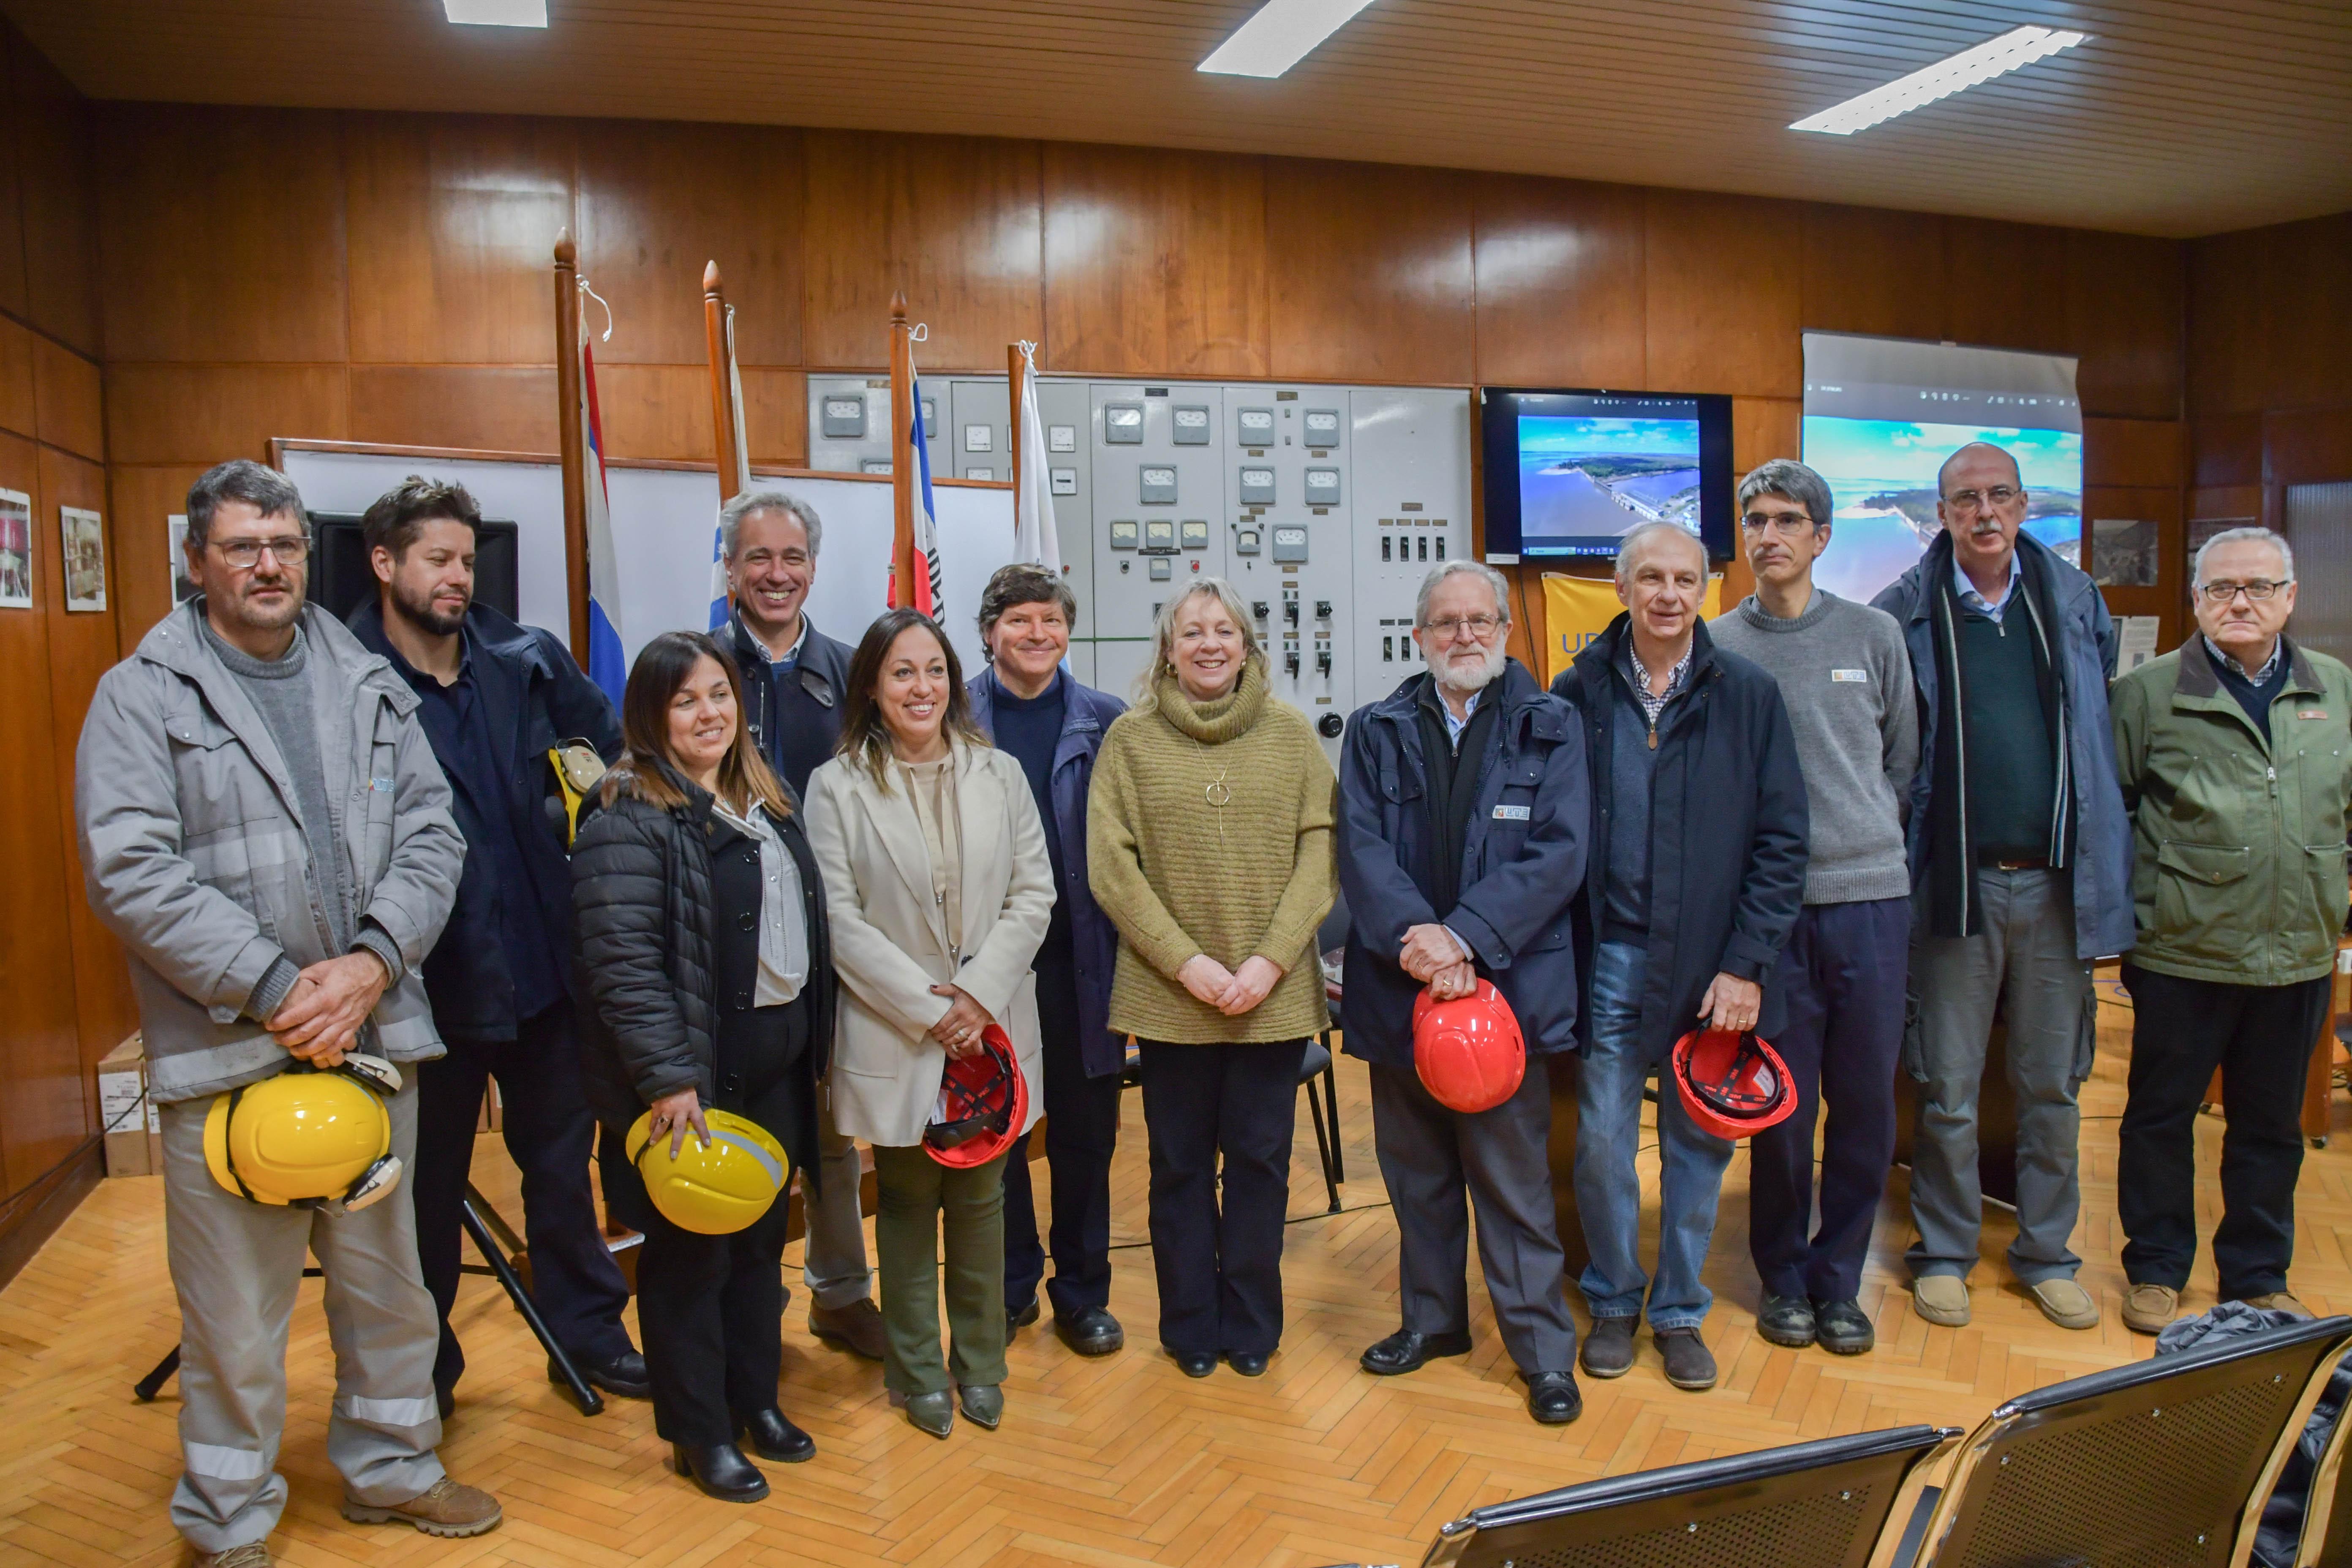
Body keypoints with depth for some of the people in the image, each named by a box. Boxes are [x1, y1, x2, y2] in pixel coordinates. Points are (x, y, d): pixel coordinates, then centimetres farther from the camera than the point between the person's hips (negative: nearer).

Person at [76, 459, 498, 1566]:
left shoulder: (371, 687, 10)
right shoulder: (140, 697, -2)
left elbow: (431, 836, 4)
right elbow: (131, 873, -11)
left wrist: (372, 963, -11)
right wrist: (274, 988, -17)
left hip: (371, 1037, 4)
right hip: (224, 1054, -4)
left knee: (386, 1280, 18)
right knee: (236, 1314, 6)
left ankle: (390, 1466, 37)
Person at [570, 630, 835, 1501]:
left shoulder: (766, 804, 12)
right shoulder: (630, 823, -14)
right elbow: (624, 963, -20)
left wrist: (814, 1041, 15)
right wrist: (668, 1080, -23)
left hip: (776, 1063, 7)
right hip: (692, 1081, -7)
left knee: (763, 1241, 18)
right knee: (691, 1251, 7)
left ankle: (756, 1397, 35)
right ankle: (699, 1432, 23)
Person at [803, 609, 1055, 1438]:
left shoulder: (1000, 774, 5)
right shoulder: (837, 787, -3)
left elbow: (1034, 893, 2)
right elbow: (839, 919, -8)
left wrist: (979, 993, -10)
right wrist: (925, 1005, -13)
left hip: (992, 1026, 2)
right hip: (894, 1033, -2)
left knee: (981, 1200, 12)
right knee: (908, 1203, 9)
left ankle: (979, 1363, 29)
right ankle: (918, 1372, 26)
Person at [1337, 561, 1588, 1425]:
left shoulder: (1551, 727, 3)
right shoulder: (1377, 731, 9)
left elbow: (1560, 852, -8)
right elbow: (1361, 846, -3)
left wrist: (1466, 936, -18)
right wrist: (1416, 934, -19)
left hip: (1510, 984, -3)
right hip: (1398, 988, 3)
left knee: (1514, 1178, 2)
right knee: (1416, 1170, 16)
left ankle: (1544, 1348, 17)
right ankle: (1432, 1318, 33)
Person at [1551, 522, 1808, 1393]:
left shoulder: (1748, 695, 0)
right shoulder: (1578, 694, 1)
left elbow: (1782, 840, -1)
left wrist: (1746, 965, -8)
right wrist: (1561, 954, -4)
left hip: (1710, 962, 0)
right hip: (1610, 956, 0)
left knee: (1698, 1143, 11)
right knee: (1602, 1142, 6)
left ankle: (1680, 1312, 29)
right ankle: (1612, 1303, 27)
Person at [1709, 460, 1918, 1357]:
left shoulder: (1875, 635, 7)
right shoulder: (1717, 646, 2)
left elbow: (1904, 759, 14)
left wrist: (1869, 837, 8)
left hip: (1870, 898, 2)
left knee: (1867, 1103, 7)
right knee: (1781, 1106, 4)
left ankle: (1839, 1279, 23)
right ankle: (1783, 1277, 23)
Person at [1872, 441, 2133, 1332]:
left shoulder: (2077, 604, 7)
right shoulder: (1904, 614, -2)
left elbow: (2105, 731, 12)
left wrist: (2107, 861, 7)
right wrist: (1900, 849, -5)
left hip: (2058, 885, 3)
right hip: (1957, 884, -2)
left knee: (2053, 1084, 12)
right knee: (1948, 1089, 6)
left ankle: (2047, 1253, 28)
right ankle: (1944, 1252, 22)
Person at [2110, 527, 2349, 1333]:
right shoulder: (2148, 692, -4)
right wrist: (2125, 907, -4)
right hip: (2184, 954, -3)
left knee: (2272, 1124, 15)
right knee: (2162, 1113, 8)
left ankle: (2258, 1278, 31)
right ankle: (2156, 1270, 24)